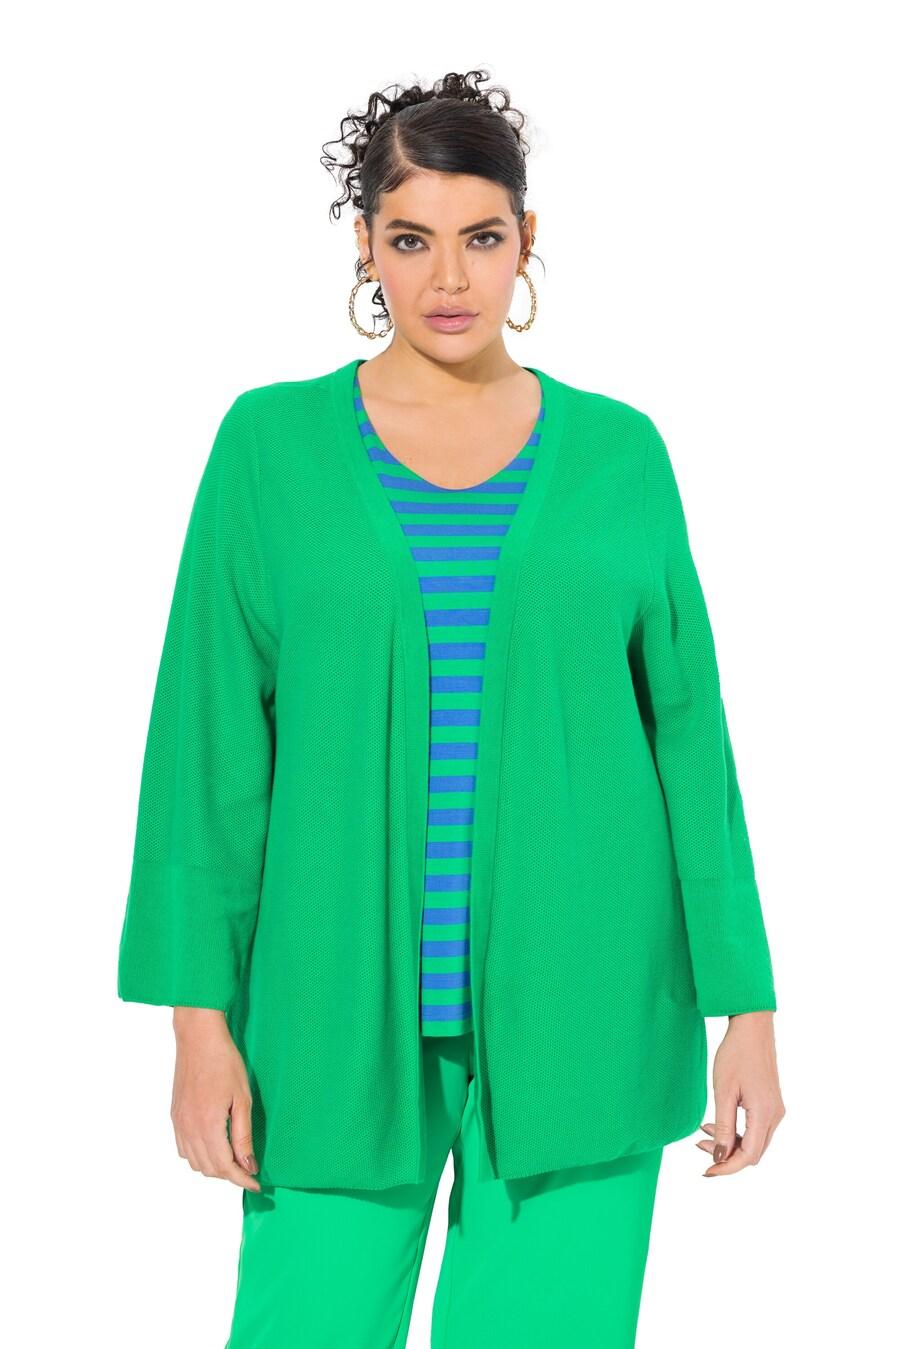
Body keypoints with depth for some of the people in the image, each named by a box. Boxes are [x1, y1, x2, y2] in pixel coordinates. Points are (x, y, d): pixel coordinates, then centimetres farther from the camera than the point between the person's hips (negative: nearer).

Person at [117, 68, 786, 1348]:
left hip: (576, 1006, 1)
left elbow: (689, 735, 6)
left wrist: (746, 1005, 2)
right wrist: (201, 1013, -5)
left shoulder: (619, 450, 4)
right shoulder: (271, 442, 2)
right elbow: (214, 741, 0)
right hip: (343, 1002, 0)